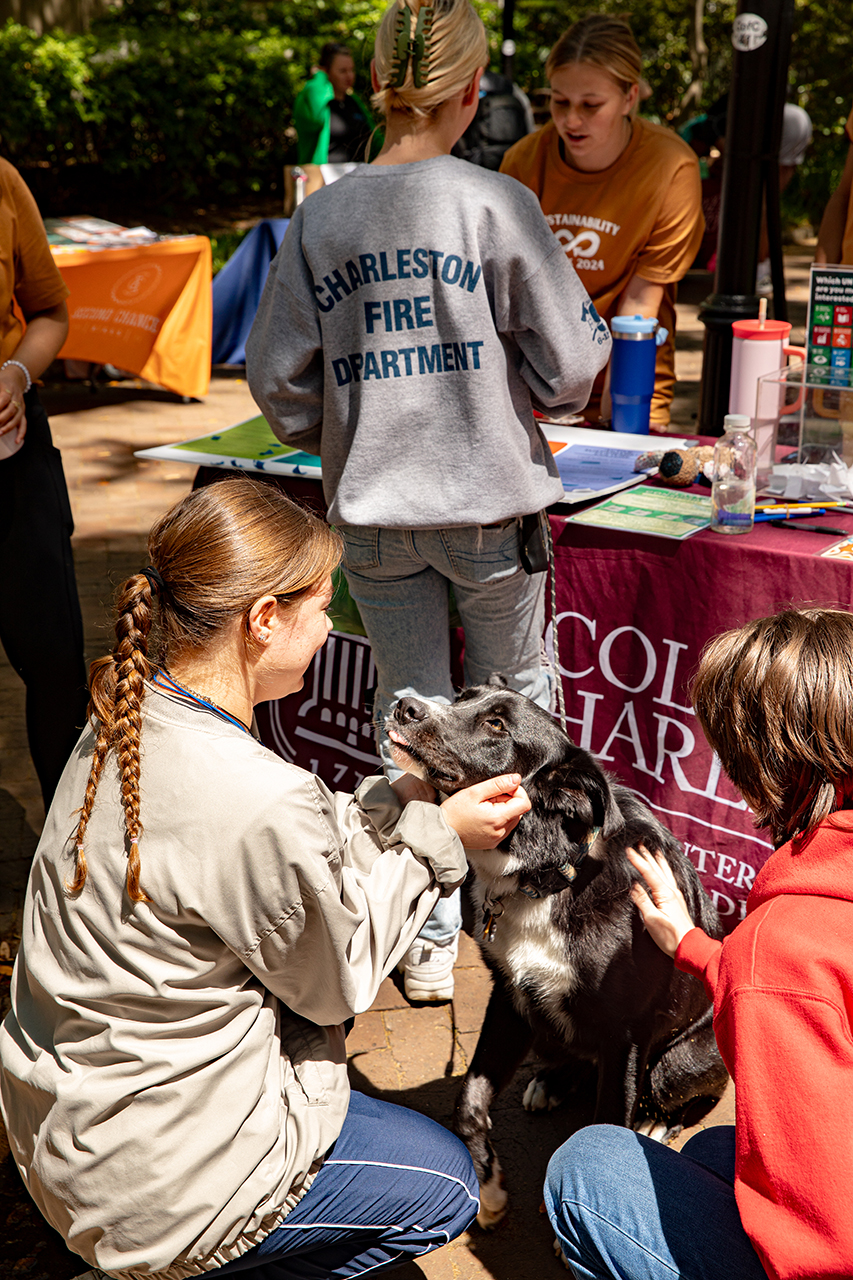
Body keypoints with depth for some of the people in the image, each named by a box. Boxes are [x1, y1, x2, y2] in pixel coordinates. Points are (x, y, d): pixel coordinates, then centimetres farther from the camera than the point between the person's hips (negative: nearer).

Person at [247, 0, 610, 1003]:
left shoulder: (319, 217, -2)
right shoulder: (497, 204, -11)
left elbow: (276, 376, 2)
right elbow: (568, 365, -8)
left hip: (373, 511, 2)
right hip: (490, 502, -2)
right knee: (514, 695, 18)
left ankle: (428, 938, 20)